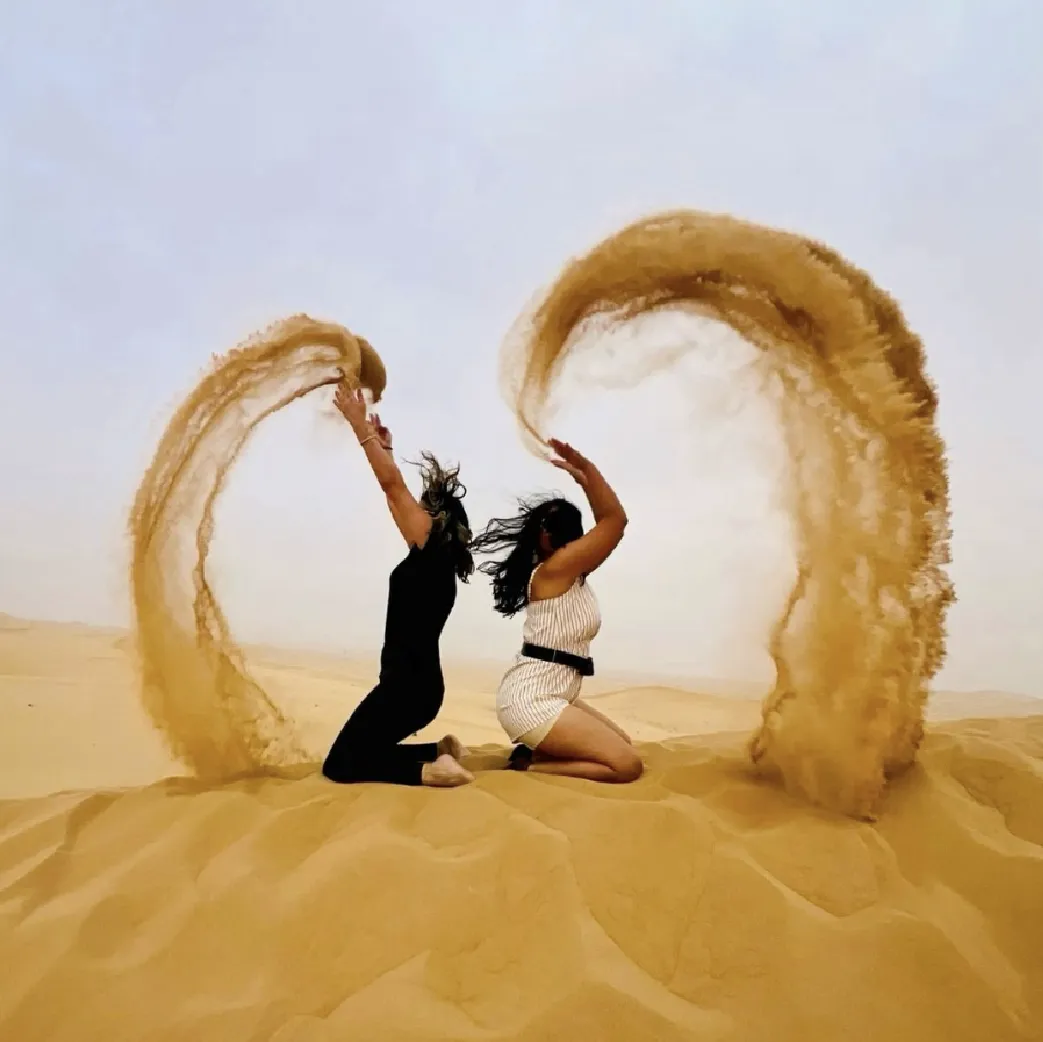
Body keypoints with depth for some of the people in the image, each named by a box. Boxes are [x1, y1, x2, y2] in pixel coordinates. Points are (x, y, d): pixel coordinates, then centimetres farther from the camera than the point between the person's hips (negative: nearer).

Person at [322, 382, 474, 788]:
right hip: (417, 682, 9)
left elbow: (392, 484, -14)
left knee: (340, 765, -2)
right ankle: (439, 750, 12)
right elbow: (397, 496, 20)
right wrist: (383, 447, 25)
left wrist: (358, 423, -11)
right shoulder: (436, 559, 12)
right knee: (359, 751, 20)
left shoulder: (431, 552, -11)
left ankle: (428, 768, -8)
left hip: (408, 684, -9)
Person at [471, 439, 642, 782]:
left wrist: (583, 478, 10)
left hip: (547, 697, 10)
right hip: (531, 701, -10)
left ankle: (536, 752, 9)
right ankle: (532, 765, -7)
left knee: (622, 744, 20)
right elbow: (615, 518, -17)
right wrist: (586, 467, -15)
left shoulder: (570, 574, 12)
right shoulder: (554, 568, -15)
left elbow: (607, 521, 14)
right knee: (626, 764, -12)